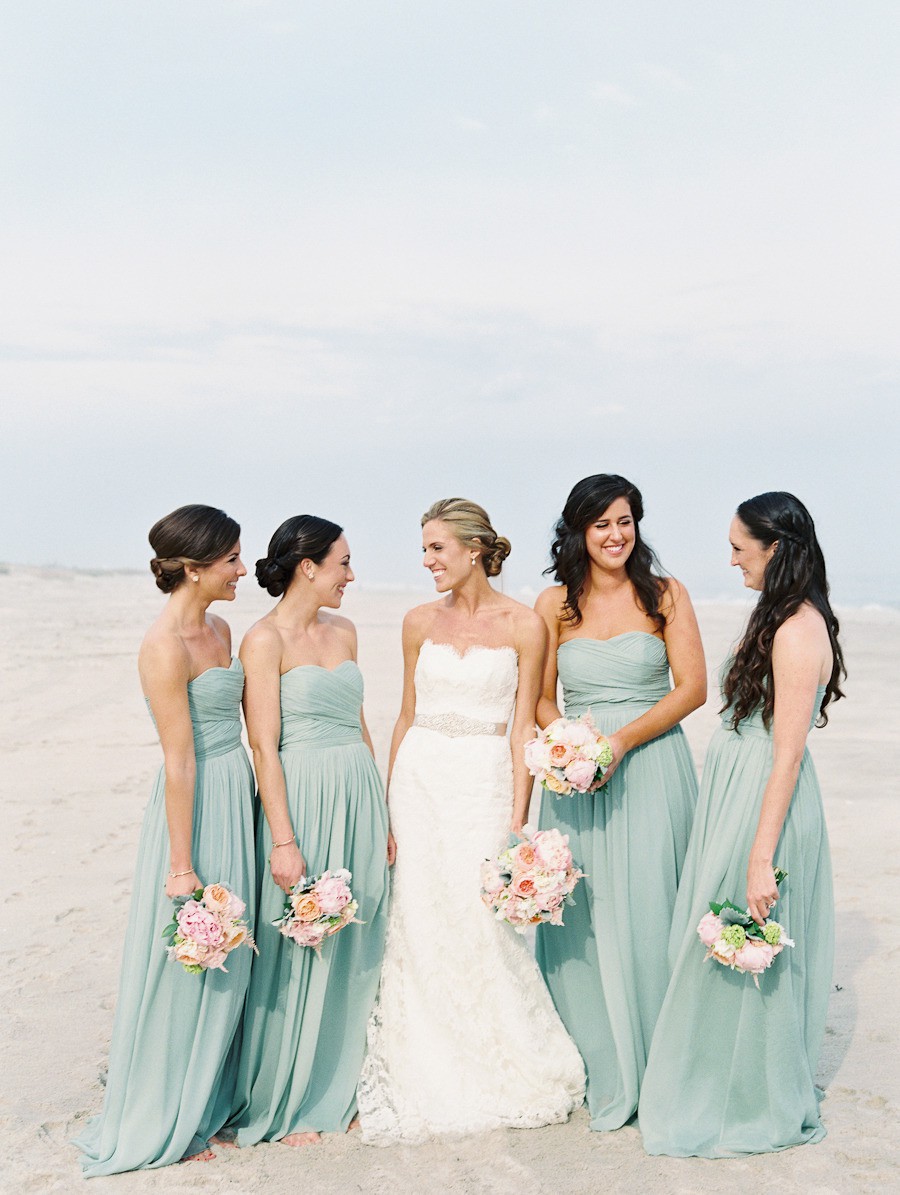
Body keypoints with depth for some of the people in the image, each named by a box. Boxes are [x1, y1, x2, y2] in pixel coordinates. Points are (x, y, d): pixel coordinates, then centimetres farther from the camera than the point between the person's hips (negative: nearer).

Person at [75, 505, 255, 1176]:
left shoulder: (219, 630, 8)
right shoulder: (165, 647, -19)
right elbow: (179, 761, -20)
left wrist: (251, 810, 17)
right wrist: (183, 865, -18)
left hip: (237, 799, 9)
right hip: (196, 808, -8)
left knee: (226, 965, 17)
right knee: (183, 967, 5)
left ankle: (209, 1100, 33)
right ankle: (165, 1124, 22)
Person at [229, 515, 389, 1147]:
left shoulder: (343, 630, 11)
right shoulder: (265, 639, -9)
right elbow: (265, 747, -13)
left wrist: (382, 810, 14)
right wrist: (284, 840, -16)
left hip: (360, 796, 7)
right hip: (303, 800, -7)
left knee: (355, 945, 12)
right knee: (299, 949, 3)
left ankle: (342, 1083, 27)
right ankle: (287, 1101, 19)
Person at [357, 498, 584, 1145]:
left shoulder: (523, 624, -3)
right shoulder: (420, 622, 7)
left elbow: (524, 727, -3)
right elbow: (407, 714, 12)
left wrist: (518, 818, -8)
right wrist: (388, 803, 9)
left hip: (485, 781, -3)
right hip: (420, 777, 3)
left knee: (481, 919, -6)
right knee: (421, 926, 4)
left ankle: (510, 1072, 17)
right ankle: (432, 1077, 19)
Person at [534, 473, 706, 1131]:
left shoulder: (666, 594, 2)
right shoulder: (556, 603, 8)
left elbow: (692, 687, -4)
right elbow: (540, 698, 11)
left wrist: (622, 739, -14)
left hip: (651, 768, -2)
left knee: (646, 912, -2)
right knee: (579, 920, 4)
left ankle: (648, 1069, 14)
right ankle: (591, 1066, 19)